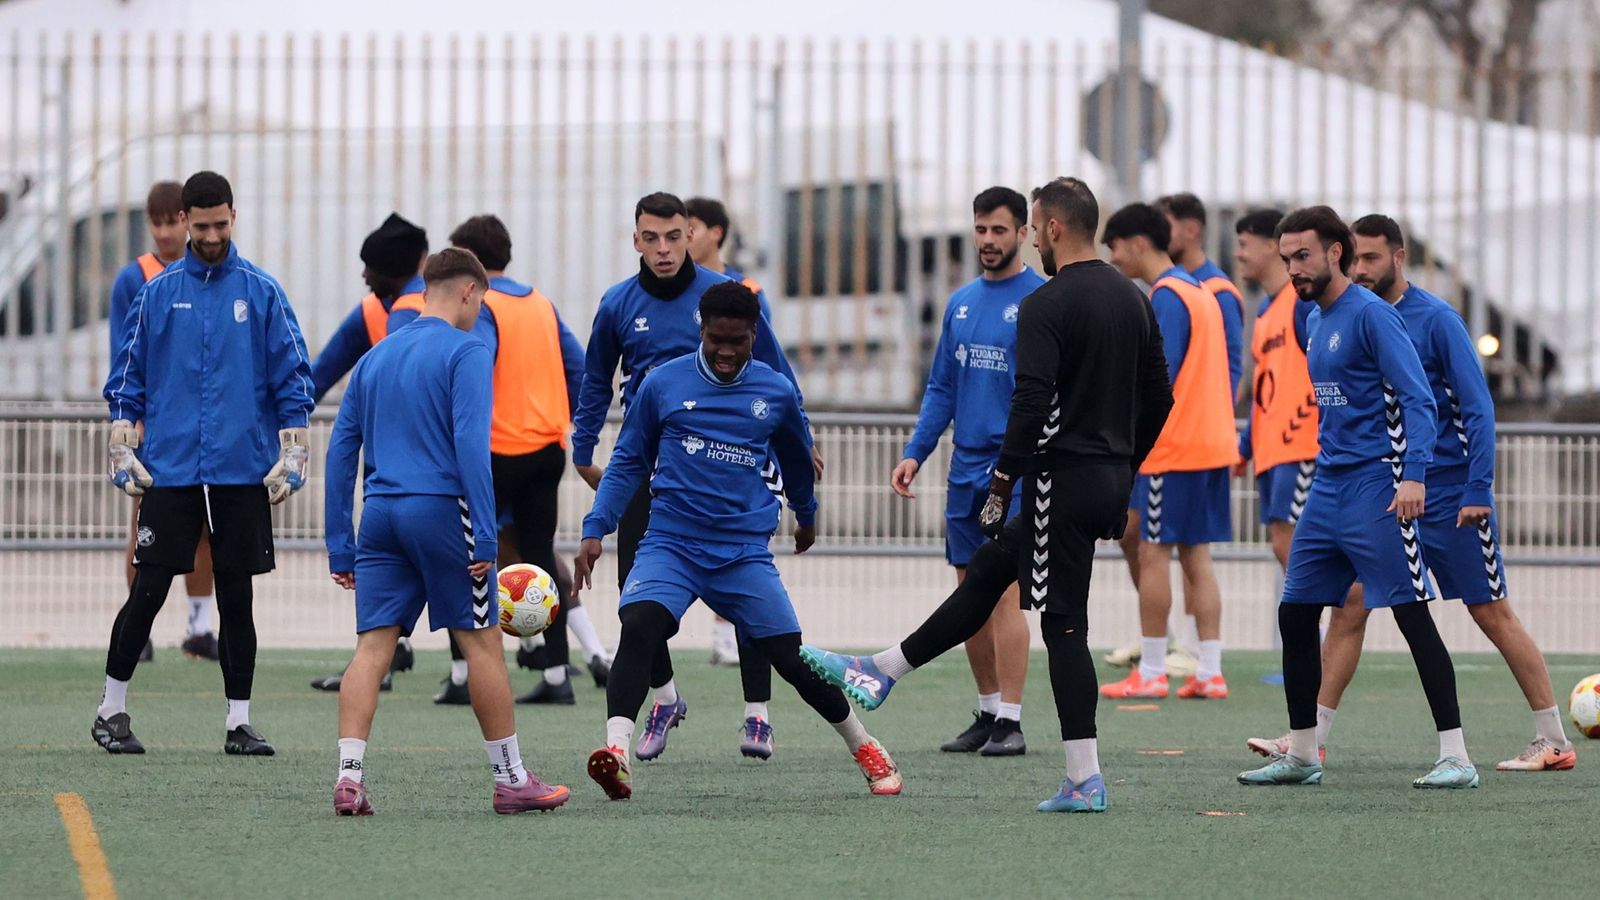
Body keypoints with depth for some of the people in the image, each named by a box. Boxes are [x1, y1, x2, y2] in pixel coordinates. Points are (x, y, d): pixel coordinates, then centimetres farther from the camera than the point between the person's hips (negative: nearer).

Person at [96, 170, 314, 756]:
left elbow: (293, 378, 4)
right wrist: (122, 454, 3)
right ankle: (112, 710, 10)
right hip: (169, 469, 0)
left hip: (242, 474, 0)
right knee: (147, 592, -2)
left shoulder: (262, 293, 4)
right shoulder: (158, 294, 5)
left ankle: (239, 722, 10)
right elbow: (127, 379, 10)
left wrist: (291, 459, -1)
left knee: (236, 597, 4)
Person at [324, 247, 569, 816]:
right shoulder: (465, 353, -3)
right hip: (440, 511, -5)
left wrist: (341, 548, 17)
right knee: (482, 642, 4)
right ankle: (511, 780, 9)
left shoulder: (375, 358, 16)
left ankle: (349, 776, -12)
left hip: (380, 513, 5)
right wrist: (484, 536, -15)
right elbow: (470, 444, -14)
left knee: (373, 647, 1)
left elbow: (341, 449, 15)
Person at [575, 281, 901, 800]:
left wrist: (806, 516, 40)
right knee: (639, 625, -28)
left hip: (744, 553, 1)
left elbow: (796, 459, 25)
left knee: (794, 660, -2)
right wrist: (596, 529, 2)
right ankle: (616, 754, -37)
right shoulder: (663, 383, 1)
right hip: (671, 543, -1)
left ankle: (865, 749, 21)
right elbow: (628, 463, 11)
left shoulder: (776, 393, 5)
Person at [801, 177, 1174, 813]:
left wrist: (1002, 485, -13)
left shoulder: (1046, 306, -15)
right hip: (1110, 483, 8)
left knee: (1064, 622, -1)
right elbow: (1159, 401, 15)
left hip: (1063, 479, -8)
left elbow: (1032, 405, -21)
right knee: (986, 575, 15)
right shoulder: (1134, 301, 11)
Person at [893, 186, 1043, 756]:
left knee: (1004, 591, -12)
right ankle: (987, 713, 18)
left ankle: (1010, 723, -11)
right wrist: (916, 453, 9)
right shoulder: (961, 303, 14)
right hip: (966, 468, 7)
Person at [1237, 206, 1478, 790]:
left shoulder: (1371, 315, -12)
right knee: (1295, 616, 8)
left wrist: (1414, 476, -27)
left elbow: (1417, 400, -17)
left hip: (1376, 489, -9)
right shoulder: (1315, 322, 14)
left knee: (1413, 616, -9)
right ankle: (1301, 757, 17)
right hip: (1328, 488, 9)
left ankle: (1455, 758, -8)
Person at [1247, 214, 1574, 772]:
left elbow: (1478, 407, -12)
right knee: (1348, 609, -1)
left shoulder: (1436, 321, -11)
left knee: (1492, 614, -1)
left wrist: (1478, 490, -18)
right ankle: (1311, 739, 2)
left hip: (1448, 494, -6)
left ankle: (1554, 741, 6)